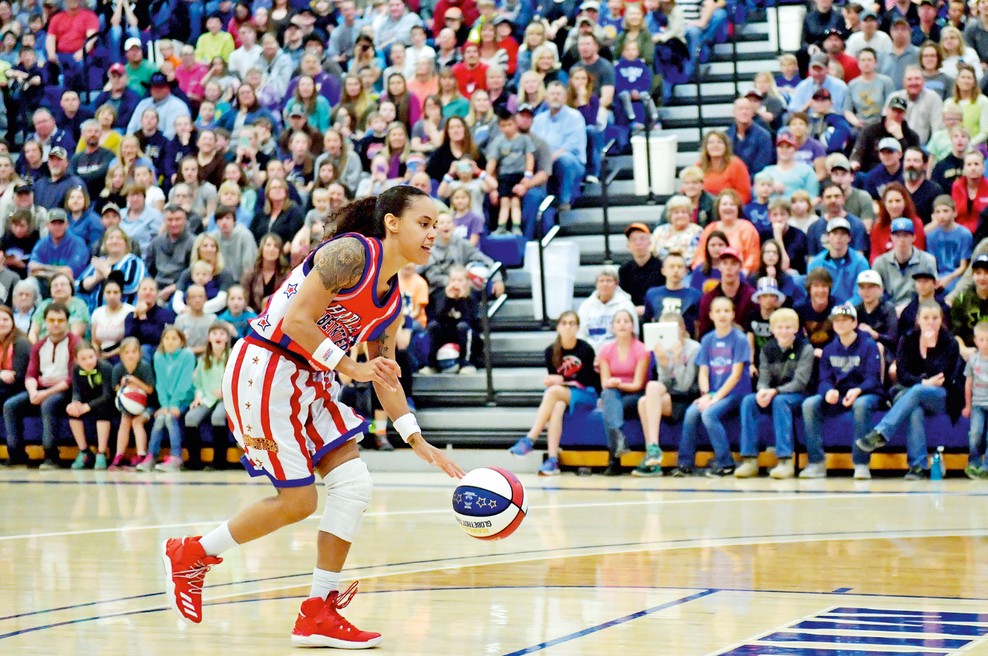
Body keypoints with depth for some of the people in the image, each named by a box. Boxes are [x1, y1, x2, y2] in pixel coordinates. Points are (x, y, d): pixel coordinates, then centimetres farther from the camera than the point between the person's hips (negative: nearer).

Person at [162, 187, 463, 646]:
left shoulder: (391, 299, 11)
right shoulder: (352, 253, -16)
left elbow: (383, 376, 17)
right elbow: (297, 321, -22)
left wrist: (417, 441, 11)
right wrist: (352, 367, -21)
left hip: (308, 383, 9)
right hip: (262, 371, -9)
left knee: (354, 485, -2)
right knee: (298, 501, -5)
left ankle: (318, 613, 4)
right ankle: (190, 553, 16)